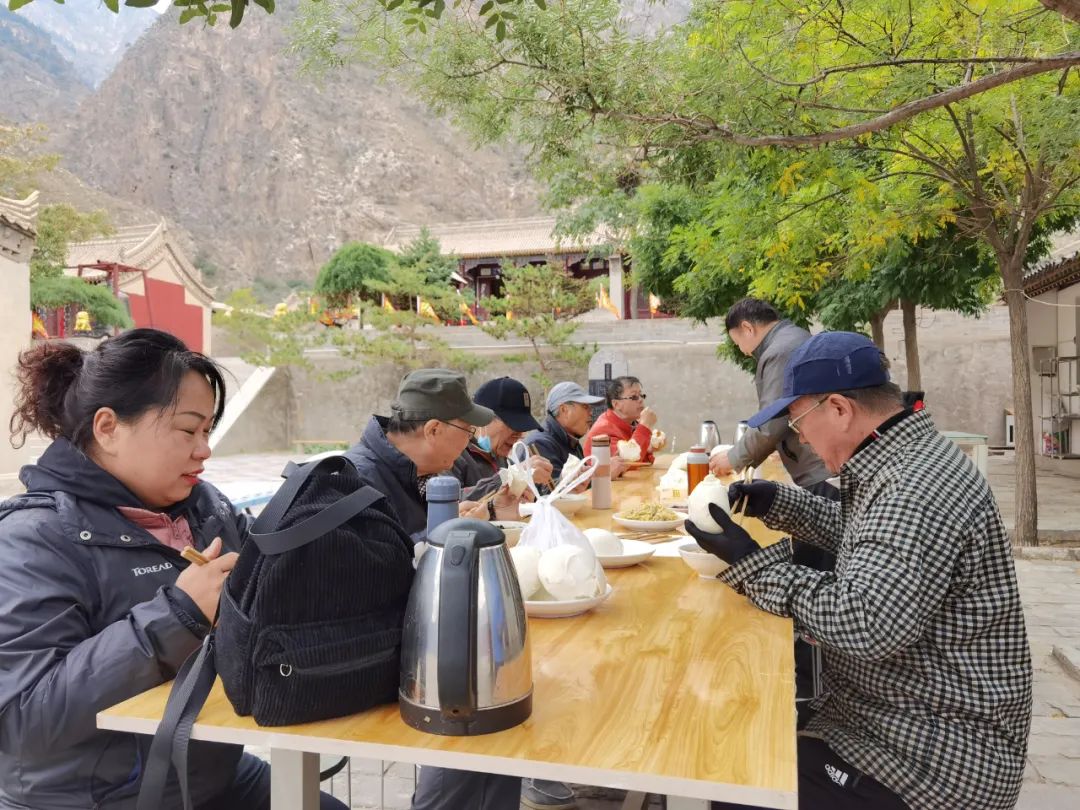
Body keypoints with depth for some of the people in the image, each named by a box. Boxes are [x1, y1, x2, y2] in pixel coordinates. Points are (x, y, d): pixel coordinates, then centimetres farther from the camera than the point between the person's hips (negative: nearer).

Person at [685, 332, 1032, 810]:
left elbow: (866, 624, -33)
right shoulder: (904, 463, 6)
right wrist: (777, 503, 9)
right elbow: (855, 531, 23)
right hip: (899, 720, 10)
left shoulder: (917, 488, -26)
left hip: (936, 753, -10)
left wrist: (752, 563, -22)